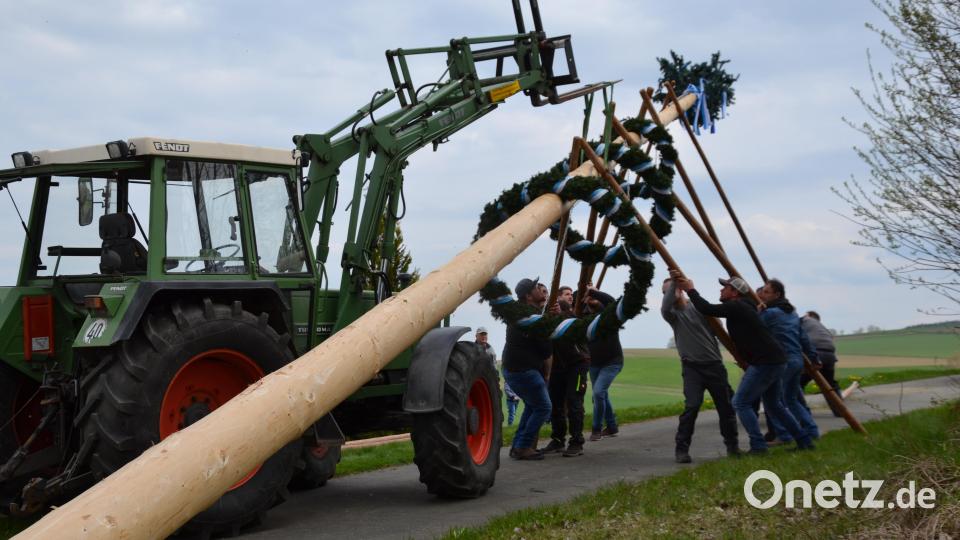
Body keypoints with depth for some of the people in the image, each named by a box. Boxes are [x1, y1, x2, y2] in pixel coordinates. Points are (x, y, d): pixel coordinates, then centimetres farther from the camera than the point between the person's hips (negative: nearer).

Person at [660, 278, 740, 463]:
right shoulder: (672, 313, 1)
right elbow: (664, 309, -24)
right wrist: (672, 284, -25)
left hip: (713, 364, 2)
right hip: (692, 367, -2)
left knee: (726, 406, 6)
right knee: (692, 406, -19)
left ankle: (732, 445, 24)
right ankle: (681, 449, -11)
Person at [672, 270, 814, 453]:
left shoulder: (737, 307, -13)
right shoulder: (740, 308, 17)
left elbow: (707, 309, -17)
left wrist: (691, 290, -6)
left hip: (765, 363, -10)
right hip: (774, 361, 10)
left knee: (741, 402, -7)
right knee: (773, 405, 21)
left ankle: (758, 446, -11)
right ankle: (804, 441, 26)